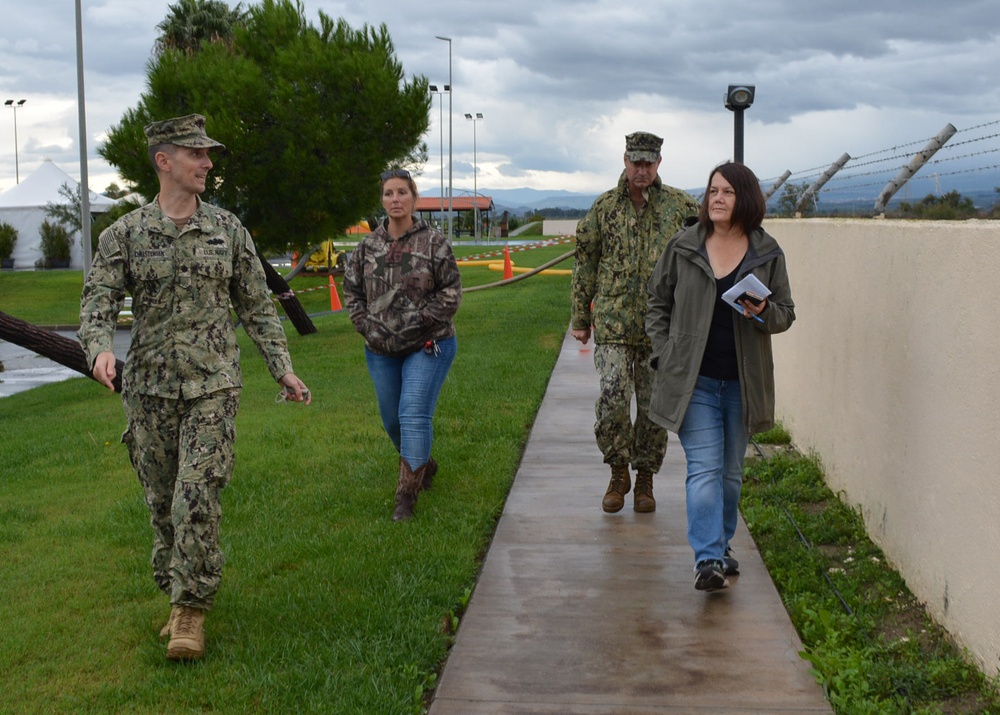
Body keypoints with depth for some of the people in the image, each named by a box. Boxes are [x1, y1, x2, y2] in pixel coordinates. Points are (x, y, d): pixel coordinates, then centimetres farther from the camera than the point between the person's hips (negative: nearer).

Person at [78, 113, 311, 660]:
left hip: (213, 387, -1)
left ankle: (191, 608, -2)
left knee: (197, 497, -11)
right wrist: (100, 347, -27)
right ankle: (179, 594, 26)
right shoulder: (124, 235, 1)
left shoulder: (228, 229, 5)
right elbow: (97, 302, -6)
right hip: (149, 389, 1)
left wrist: (283, 369, 8)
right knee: (162, 502, 9)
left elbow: (256, 306, 10)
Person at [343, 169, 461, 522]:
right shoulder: (368, 245, 4)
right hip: (381, 349, 5)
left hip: (427, 346, -5)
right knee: (392, 420, 14)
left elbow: (451, 293, -7)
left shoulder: (434, 243, -6)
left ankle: (406, 496, -8)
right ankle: (424, 466, 41)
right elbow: (352, 290, 10)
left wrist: (415, 322, -14)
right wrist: (368, 327, -3)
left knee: (414, 415, -14)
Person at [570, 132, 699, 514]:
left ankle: (644, 479, 23)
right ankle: (618, 472, 9)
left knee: (654, 407, 6)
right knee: (612, 399, -13)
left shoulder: (680, 206, 4)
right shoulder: (604, 206, 6)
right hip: (613, 322, 0)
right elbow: (585, 262, 11)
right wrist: (580, 317, 10)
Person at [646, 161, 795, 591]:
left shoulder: (767, 254, 2)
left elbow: (786, 313, 9)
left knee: (731, 471, 13)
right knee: (704, 468, -11)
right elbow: (658, 303, 9)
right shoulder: (683, 248, 1)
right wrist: (664, 356, -1)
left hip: (742, 382, 2)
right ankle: (707, 560, -14)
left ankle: (722, 545, 30)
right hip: (694, 379, -2)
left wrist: (764, 313, -15)